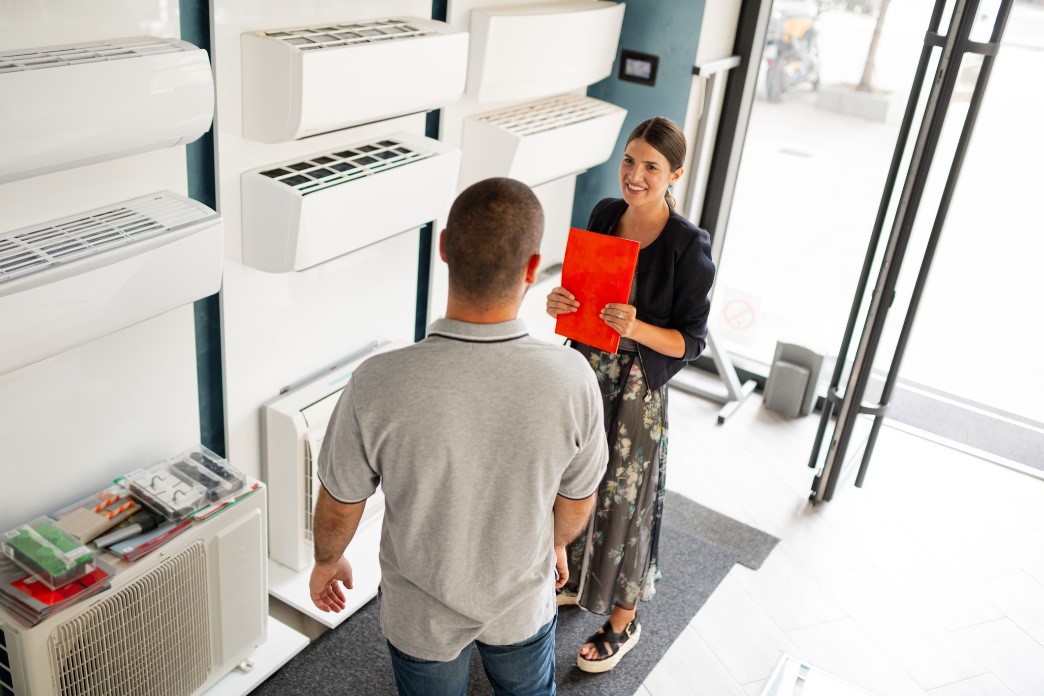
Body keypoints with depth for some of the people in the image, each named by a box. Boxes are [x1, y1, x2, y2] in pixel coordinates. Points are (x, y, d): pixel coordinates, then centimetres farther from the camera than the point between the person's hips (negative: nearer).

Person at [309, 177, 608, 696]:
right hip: (523, 603, 1)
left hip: (421, 614, -1)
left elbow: (339, 507, -15)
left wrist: (327, 561, 8)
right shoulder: (572, 379, -29)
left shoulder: (378, 385, -33)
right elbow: (577, 499, -10)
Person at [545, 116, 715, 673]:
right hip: (585, 373, 6)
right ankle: (576, 580, 47)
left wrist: (637, 329, -31)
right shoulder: (604, 215, -1)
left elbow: (691, 341, -14)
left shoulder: (688, 246, -18)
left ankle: (623, 620, 31)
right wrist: (561, 302, -11)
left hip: (635, 392, -6)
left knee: (620, 501, 8)